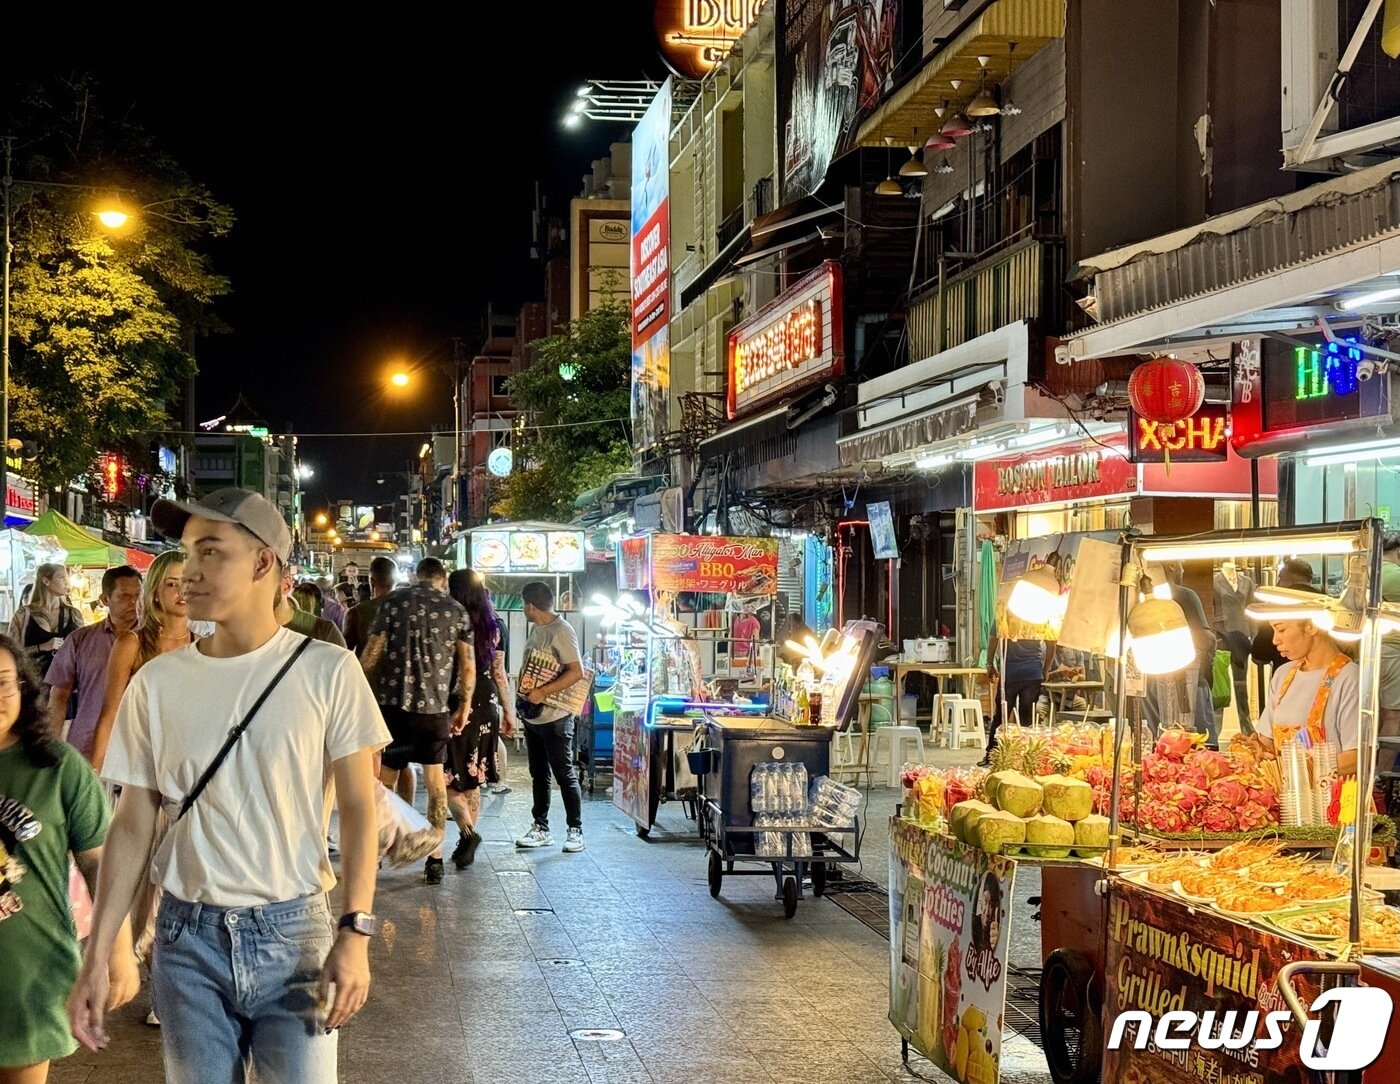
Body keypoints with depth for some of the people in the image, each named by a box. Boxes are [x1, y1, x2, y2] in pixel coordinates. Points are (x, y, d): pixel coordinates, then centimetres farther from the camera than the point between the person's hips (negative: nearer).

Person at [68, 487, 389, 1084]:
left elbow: (357, 807, -3)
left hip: (293, 930, -2)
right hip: (187, 936, 2)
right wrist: (96, 957, 1)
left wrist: (355, 933, -11)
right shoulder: (157, 681, 0)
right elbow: (133, 826, 4)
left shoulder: (327, 670, -5)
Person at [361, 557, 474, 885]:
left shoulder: (393, 602, 1)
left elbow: (371, 654, -2)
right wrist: (465, 707, 15)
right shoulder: (456, 610, 6)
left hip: (394, 702, -1)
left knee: (384, 779, 9)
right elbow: (468, 664, 5)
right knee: (435, 780, 11)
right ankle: (435, 859, 10)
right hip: (435, 707, 1)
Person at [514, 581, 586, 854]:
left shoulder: (561, 631, -16)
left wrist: (542, 692, -23)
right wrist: (521, 688, 8)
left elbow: (576, 672, -22)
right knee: (539, 775, 13)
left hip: (555, 717, -9)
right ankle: (541, 829, 21)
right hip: (533, 715, 9)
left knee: (564, 774, -1)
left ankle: (575, 830, 7)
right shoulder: (535, 629, 11)